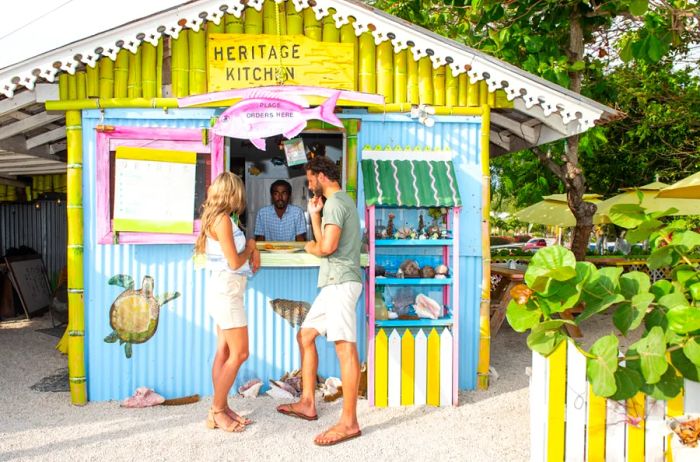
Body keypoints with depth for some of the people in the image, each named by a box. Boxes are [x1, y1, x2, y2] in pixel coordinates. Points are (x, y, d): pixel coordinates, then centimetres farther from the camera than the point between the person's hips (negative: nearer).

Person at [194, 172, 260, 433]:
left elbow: (242, 248, 18)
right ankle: (217, 411, 4)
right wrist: (250, 248, -1)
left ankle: (221, 408, 18)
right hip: (226, 290, -10)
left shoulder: (217, 218, 12)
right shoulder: (223, 219, -17)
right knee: (239, 353, -5)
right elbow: (235, 262, -18)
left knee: (224, 352, 11)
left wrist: (252, 250, -1)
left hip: (224, 291, 10)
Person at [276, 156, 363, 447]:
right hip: (335, 283, 11)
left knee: (344, 346, -11)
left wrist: (310, 247, -2)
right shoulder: (339, 201, 23)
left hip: (341, 282, -11)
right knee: (305, 335, 15)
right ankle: (307, 403, 21)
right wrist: (314, 215, 18)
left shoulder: (335, 202, -10)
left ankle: (349, 422, -8)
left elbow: (327, 246, -22)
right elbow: (324, 242, 22)